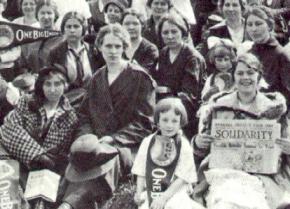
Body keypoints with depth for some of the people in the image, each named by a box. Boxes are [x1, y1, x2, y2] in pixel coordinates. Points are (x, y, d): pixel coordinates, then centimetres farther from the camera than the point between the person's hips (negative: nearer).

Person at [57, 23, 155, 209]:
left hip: (128, 145, -4)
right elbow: (84, 114, 18)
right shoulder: (97, 78, 21)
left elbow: (144, 122, -1)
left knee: (109, 158, -38)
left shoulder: (139, 77, 5)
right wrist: (87, 136, -4)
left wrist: (113, 138, -12)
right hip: (97, 142, 5)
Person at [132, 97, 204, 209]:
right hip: (151, 193, 3)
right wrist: (139, 192, -6)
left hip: (174, 193, -2)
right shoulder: (147, 143, 2)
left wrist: (164, 197, -17)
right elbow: (141, 171, 8)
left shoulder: (184, 146, -5)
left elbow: (182, 178, -8)